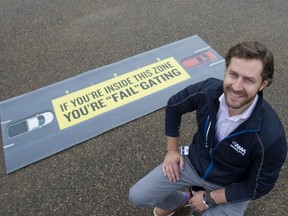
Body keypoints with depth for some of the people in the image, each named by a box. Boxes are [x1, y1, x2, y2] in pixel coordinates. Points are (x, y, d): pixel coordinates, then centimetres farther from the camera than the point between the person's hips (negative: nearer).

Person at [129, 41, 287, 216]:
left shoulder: (271, 136, -32)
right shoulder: (206, 90, -25)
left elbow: (259, 186, -16)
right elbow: (173, 107, -4)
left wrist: (209, 199, -12)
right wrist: (172, 150, -1)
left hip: (230, 188, -1)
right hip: (194, 162, 2)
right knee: (137, 197, -1)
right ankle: (179, 201, 29)